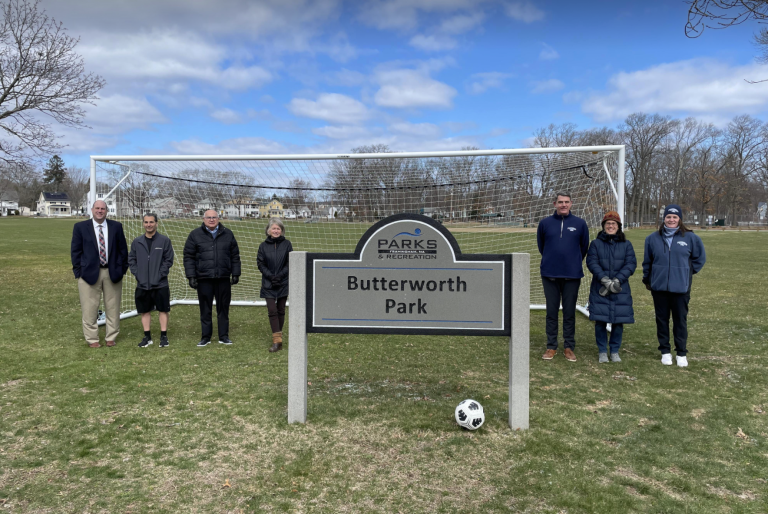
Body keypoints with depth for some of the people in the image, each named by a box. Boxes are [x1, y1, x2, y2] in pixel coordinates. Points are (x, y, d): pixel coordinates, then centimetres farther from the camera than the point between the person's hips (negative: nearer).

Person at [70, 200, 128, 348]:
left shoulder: (116, 226, 5)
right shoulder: (80, 227, 1)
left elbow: (123, 249, 8)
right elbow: (76, 251, 3)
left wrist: (122, 269, 2)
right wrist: (78, 272, -3)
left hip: (112, 273, 2)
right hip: (89, 273, -1)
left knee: (113, 308, 8)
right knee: (89, 309, 3)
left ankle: (111, 337, 21)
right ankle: (92, 339, 15)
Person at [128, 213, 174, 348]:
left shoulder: (164, 241, -2)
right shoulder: (137, 242, 7)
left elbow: (168, 260, -3)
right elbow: (131, 260, 11)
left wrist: (161, 274, -10)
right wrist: (137, 274, -1)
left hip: (160, 284, -3)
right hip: (142, 285, 3)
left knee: (163, 310, 3)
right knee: (144, 311, 10)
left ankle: (163, 336, 13)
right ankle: (147, 337, 21)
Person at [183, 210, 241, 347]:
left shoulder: (227, 234, 9)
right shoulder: (195, 235, 4)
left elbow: (235, 256, 11)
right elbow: (188, 257, 3)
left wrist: (235, 274, 7)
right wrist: (191, 276, -4)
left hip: (223, 279, 1)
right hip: (204, 279, -1)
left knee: (223, 308, 7)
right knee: (205, 310, 6)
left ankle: (223, 336, 17)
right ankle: (206, 337, 17)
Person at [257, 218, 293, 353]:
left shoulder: (287, 244, 1)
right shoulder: (263, 245, 2)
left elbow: (290, 263, -1)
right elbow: (260, 264, 1)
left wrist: (280, 275, -13)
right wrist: (271, 276, -12)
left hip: (283, 283, 0)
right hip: (268, 284, 0)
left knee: (281, 310, 7)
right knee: (272, 310, -8)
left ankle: (278, 336, 21)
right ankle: (277, 340, -10)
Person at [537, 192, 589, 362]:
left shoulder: (580, 223, 2)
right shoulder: (545, 223, 3)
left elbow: (584, 247, 12)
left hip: (572, 276, 0)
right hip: (550, 274, 1)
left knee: (570, 312, 5)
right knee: (551, 312, 6)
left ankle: (569, 347, 16)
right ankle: (551, 347, 16)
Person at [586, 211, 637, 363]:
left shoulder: (626, 245, 8)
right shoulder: (596, 244, 5)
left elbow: (631, 264, -2)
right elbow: (592, 262, -6)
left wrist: (617, 280, -15)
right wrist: (605, 280, -18)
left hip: (620, 290, 1)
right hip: (600, 290, -1)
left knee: (618, 321, 3)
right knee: (600, 321, 0)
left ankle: (615, 351, 18)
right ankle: (602, 351, 14)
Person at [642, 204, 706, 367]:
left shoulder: (691, 238, -3)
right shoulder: (653, 238, 2)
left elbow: (700, 258, 11)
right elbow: (647, 261, 11)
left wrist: (687, 272, 7)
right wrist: (647, 279, 14)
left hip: (681, 288, -1)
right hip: (659, 287, 2)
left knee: (680, 320, 5)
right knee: (662, 319, 9)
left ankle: (681, 353, 17)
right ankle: (665, 351, 21)